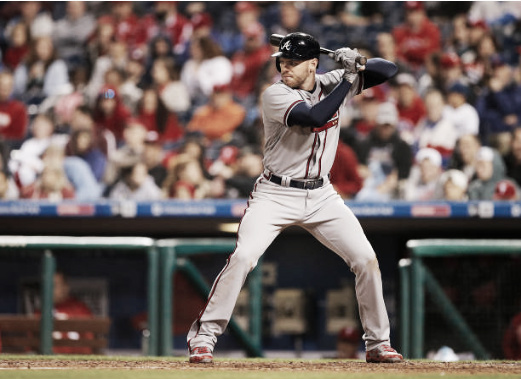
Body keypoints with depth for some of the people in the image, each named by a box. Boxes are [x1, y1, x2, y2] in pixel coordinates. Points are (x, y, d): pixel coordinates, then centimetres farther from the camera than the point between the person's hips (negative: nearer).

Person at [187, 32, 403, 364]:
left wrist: (358, 64, -18)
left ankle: (378, 343, 12)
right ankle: (203, 337, -12)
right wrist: (348, 80, -24)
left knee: (366, 259, -3)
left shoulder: (333, 83, 1)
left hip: (321, 196, 4)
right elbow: (315, 116, -30)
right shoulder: (275, 95, -14)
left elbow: (388, 70, 3)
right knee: (243, 256, -21)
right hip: (275, 195, -4)